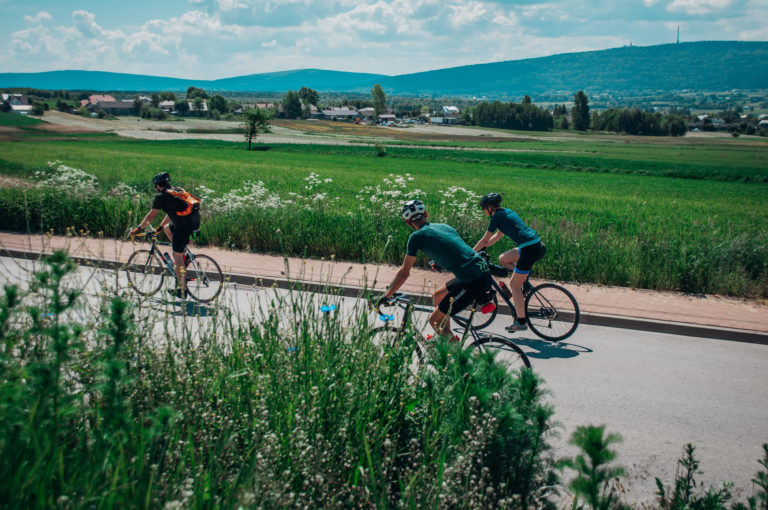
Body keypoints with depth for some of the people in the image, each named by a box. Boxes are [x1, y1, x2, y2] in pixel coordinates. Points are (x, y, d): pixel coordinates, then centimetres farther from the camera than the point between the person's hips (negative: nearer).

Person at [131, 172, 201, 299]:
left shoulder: (161, 196, 0)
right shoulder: (177, 190, 24)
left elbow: (151, 215, 4)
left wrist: (138, 229, 16)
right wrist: (160, 227, 40)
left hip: (184, 224, -8)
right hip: (195, 221, 8)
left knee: (177, 255, 1)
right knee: (167, 228, 31)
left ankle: (182, 290, 3)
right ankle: (182, 255, 23)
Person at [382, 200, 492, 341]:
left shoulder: (417, 236, -1)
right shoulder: (443, 226, 19)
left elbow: (404, 272, 3)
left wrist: (386, 296, 13)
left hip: (472, 282, -8)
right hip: (483, 272, 8)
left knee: (434, 321, 4)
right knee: (437, 296, 27)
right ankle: (448, 340, 35)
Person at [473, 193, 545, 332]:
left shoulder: (497, 216, -4)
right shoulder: (507, 211, 21)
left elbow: (485, 240, 0)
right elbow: (498, 235, 31)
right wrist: (481, 248, 32)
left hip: (530, 249, -9)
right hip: (538, 245, 9)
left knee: (514, 284, 1)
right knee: (503, 259, 23)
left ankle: (521, 322, 4)